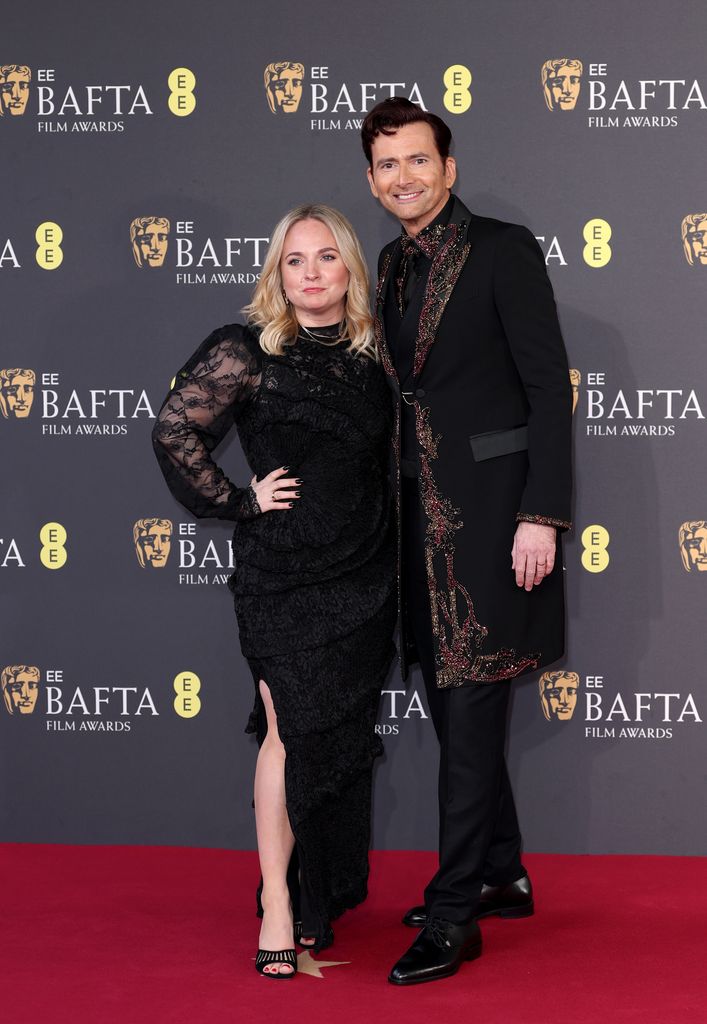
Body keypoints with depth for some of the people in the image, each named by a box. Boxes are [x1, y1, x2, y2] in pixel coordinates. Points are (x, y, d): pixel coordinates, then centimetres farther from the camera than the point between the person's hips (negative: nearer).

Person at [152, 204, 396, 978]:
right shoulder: (247, 352, -7)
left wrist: (387, 547, 10)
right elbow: (174, 431, -12)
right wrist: (240, 502, -9)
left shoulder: (368, 356, 9)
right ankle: (278, 906, 7)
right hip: (284, 574, -5)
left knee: (344, 734, 10)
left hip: (365, 577, 5)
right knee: (295, 731, -4)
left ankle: (323, 893, 25)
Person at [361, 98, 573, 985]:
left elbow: (549, 387, -11)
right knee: (453, 707, 15)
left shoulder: (502, 250, -8)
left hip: (488, 513, -7)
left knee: (469, 718, -5)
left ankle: (453, 916, 2)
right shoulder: (392, 266, 13)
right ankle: (501, 876, 30)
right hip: (425, 516, 8)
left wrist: (541, 516, -17)